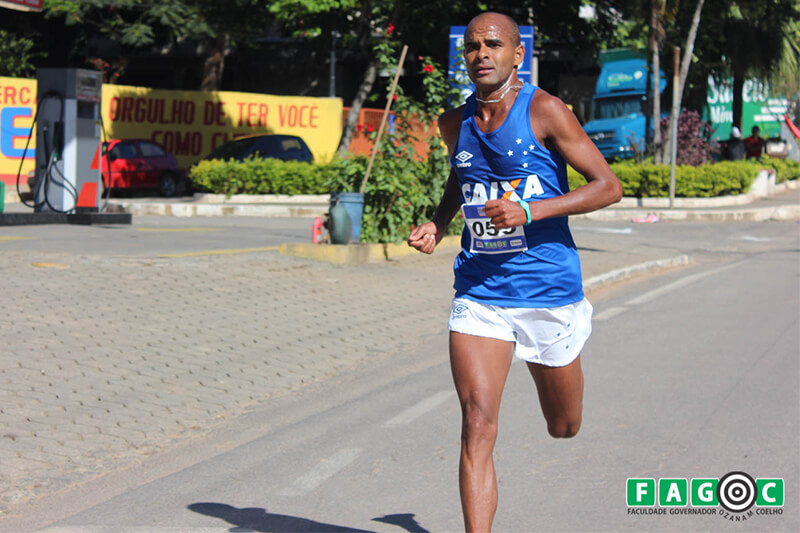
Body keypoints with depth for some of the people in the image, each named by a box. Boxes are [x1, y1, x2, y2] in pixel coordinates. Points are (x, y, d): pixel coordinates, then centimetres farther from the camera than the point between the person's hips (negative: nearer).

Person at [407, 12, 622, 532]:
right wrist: (438, 225, 7)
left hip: (548, 289, -2)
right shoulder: (455, 123, 7)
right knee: (477, 427, -14)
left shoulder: (544, 110, -9)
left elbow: (609, 186, -11)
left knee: (564, 429, 17)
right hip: (478, 291, 3)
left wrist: (530, 210, -22)